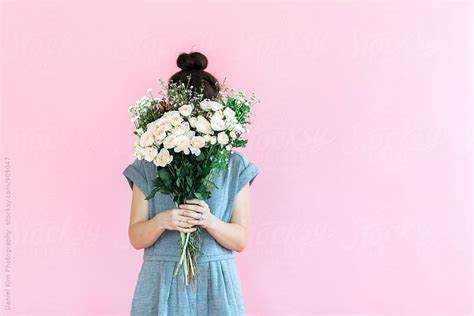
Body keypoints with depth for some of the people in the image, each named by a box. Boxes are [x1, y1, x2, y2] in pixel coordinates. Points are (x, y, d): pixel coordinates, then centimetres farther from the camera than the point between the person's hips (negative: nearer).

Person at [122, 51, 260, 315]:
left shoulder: (235, 166, -2)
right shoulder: (148, 166, -1)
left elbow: (241, 240, -2)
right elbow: (137, 238, 0)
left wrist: (210, 221, -20)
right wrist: (161, 221, -20)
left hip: (216, 285, 0)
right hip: (162, 285, 0)